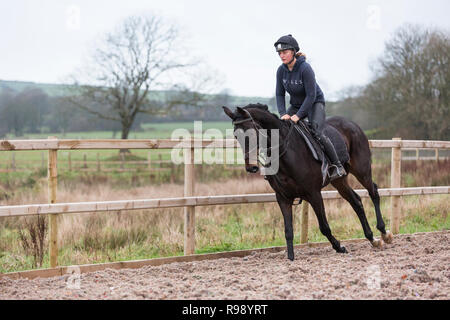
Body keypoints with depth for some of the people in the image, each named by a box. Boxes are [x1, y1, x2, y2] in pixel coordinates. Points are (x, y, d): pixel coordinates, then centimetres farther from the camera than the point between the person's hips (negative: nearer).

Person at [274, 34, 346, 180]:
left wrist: (298, 115, -29)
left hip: (315, 103, -7)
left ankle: (338, 166, -17)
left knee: (316, 132, -26)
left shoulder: (305, 68, -26)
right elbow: (280, 94, -2)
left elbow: (311, 96, -26)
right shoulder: (281, 70, -8)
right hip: (296, 104, 7)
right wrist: (283, 113, -18)